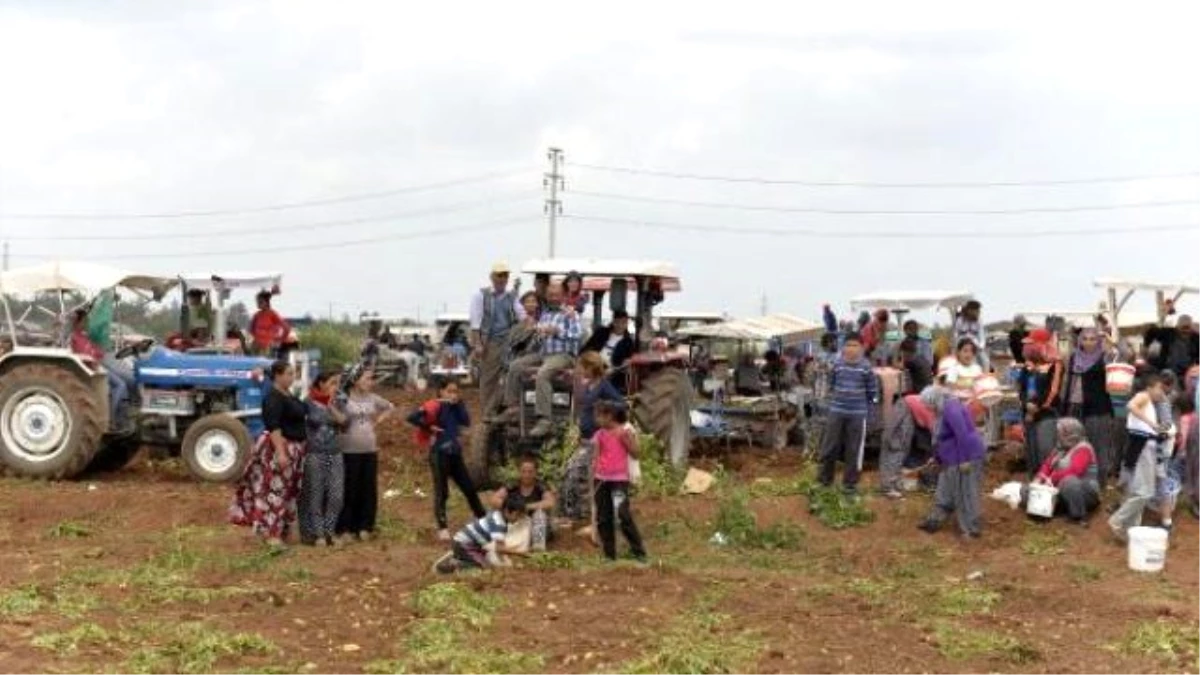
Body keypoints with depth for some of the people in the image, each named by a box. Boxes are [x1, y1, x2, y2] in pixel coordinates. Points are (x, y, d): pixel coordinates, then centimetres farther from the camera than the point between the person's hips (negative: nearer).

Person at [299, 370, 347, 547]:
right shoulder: (308, 404, -4)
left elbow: (342, 420, -8)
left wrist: (330, 404, -13)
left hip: (335, 454, 4)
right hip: (314, 455, -4)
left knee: (336, 495, 0)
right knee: (315, 496, 0)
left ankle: (329, 532, 11)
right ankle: (316, 533, 8)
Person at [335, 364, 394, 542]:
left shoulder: (372, 399, 6)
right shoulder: (343, 400, -10)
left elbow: (388, 407, 23)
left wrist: (377, 421, 13)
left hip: (370, 450, 6)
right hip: (350, 451, -6)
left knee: (369, 490, 8)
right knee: (349, 490, -1)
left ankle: (364, 527, 17)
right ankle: (345, 528, 8)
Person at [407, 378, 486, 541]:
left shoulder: (455, 406, 10)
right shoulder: (434, 406, -11)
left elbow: (466, 421, -4)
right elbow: (412, 417, -21)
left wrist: (459, 404, -8)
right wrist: (429, 427, -15)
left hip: (455, 452, 7)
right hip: (440, 453, -7)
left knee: (469, 488, 12)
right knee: (442, 492, -1)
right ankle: (442, 529, 6)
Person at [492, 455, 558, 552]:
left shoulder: (540, 486, -13)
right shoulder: (513, 486, -4)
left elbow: (551, 503, -30)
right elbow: (495, 499, -12)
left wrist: (527, 507, -34)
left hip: (536, 528, -2)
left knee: (540, 511, -29)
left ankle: (539, 544, -28)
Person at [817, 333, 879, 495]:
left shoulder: (866, 367, -7)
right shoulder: (837, 364, -1)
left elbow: (873, 390, 1)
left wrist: (865, 405, 2)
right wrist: (834, 399, 9)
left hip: (858, 414, -2)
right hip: (836, 411, 2)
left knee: (854, 450, 5)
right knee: (829, 446, 5)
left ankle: (850, 482, 15)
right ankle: (824, 479, 19)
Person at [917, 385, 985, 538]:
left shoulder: (951, 409, -22)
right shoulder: (945, 409, 11)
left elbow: (963, 435, -27)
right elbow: (942, 437, 20)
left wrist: (964, 460, -26)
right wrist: (937, 458, 24)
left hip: (965, 457, -11)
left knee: (965, 494, -1)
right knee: (945, 492, 17)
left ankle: (972, 529, 8)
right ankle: (934, 521, 26)